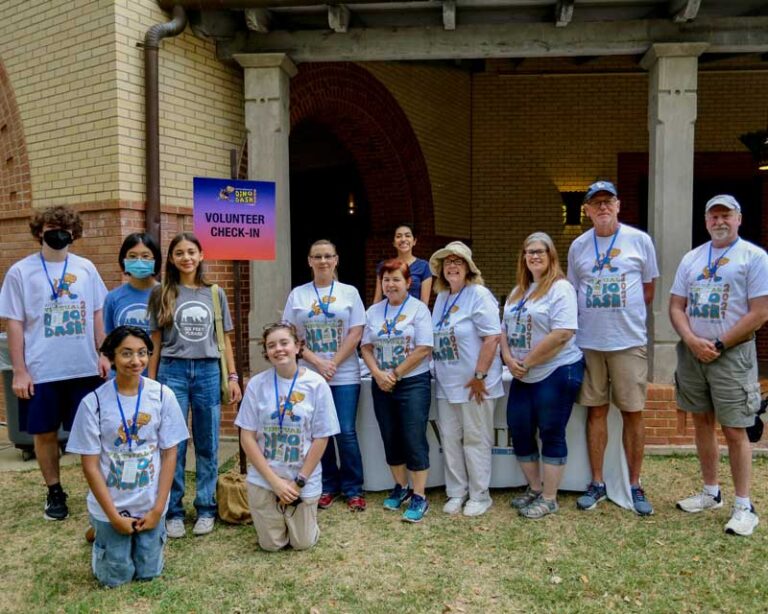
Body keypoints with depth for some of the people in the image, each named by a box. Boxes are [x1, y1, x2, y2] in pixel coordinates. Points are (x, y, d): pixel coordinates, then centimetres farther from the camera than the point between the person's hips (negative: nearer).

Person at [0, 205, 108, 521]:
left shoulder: (86, 268, 4)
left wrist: (102, 354, 1)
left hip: (84, 368, 1)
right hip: (41, 372, -1)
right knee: (45, 433, 11)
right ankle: (55, 492, 28)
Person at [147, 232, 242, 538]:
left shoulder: (215, 294, 8)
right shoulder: (161, 294, 4)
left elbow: (224, 340, 10)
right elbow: (156, 342, 6)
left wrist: (233, 376, 5)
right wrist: (151, 381, 4)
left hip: (208, 371, 1)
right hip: (172, 371, -1)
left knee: (207, 445, 6)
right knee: (173, 445, 2)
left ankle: (206, 509, 17)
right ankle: (173, 511, 13)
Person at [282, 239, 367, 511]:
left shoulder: (349, 292, 2)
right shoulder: (297, 294, 4)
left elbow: (356, 333, -3)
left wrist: (333, 364, -11)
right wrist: (318, 363, -11)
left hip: (345, 375, -1)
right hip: (310, 375, 1)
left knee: (346, 432, -2)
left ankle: (353, 488, 14)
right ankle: (328, 486, 23)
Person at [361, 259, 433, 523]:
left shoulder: (418, 309, -6)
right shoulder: (373, 311, 8)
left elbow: (424, 349, -13)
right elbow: (366, 346, 7)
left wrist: (395, 374, -12)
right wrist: (378, 374, -9)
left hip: (413, 383, -5)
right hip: (382, 385, 5)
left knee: (414, 440, -4)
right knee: (391, 439, 11)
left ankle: (419, 496, 6)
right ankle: (401, 487, 27)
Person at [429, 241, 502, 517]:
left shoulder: (479, 295, -10)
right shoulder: (441, 297, 13)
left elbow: (492, 337, -17)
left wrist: (480, 375, -20)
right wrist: (437, 369, 11)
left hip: (473, 383, -7)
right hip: (446, 383, 7)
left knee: (475, 439, 3)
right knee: (450, 438, 11)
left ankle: (479, 495, 17)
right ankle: (456, 492, 25)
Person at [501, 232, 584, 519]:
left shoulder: (560, 288, -11)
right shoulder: (517, 292, 14)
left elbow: (562, 334, -21)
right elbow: (505, 329, 15)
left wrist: (527, 361, -16)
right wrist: (509, 359, -4)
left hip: (556, 373, -8)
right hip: (523, 376, 8)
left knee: (551, 435, 2)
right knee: (519, 432, 11)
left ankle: (549, 499, 15)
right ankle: (534, 488, 29)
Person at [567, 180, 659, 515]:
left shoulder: (640, 240, 0)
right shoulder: (578, 246, 6)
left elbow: (648, 291, 6)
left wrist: (625, 317, 2)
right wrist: (593, 320, 4)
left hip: (629, 341, -2)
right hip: (588, 342, 2)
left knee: (633, 413, 3)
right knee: (596, 411, 8)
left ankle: (635, 485, 17)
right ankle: (597, 483, 19)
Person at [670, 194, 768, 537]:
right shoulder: (691, 258, 11)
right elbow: (675, 306, 8)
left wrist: (719, 346, -11)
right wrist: (692, 341, -9)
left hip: (732, 354, -5)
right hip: (692, 353, 5)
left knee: (734, 431, -4)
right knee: (702, 423, 12)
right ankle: (711, 493, 26)